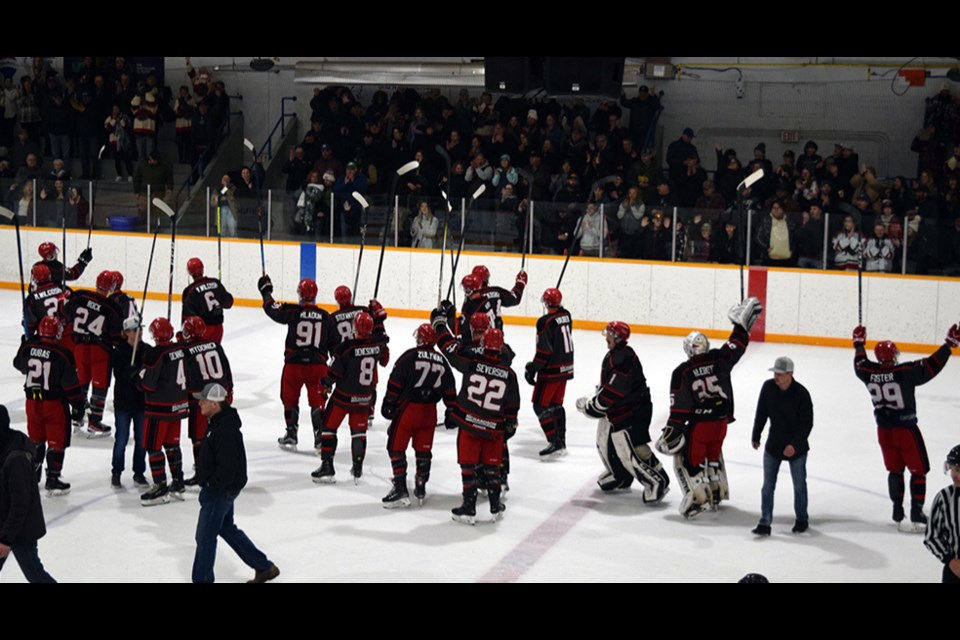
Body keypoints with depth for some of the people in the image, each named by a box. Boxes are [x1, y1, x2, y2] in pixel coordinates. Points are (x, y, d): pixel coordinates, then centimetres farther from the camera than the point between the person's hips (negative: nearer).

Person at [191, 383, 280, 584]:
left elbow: (228, 467, -28)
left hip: (220, 491, -11)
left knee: (205, 535, 0)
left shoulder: (225, 431, -26)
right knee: (227, 529, 21)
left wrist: (211, 486, -18)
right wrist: (209, 485, 16)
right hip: (221, 489, 11)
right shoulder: (218, 422, 6)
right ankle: (264, 567, 29)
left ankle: (202, 578, 12)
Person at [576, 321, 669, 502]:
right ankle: (620, 477, 36)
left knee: (630, 449, -11)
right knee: (605, 442, 19)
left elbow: (613, 391, -27)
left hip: (632, 411, -11)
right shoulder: (613, 355, 10)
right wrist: (595, 398, 8)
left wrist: (591, 405, -18)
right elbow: (607, 384, 22)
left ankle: (657, 481, -2)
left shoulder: (623, 359, -24)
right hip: (617, 409, 11)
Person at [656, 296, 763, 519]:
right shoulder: (719, 358, -5)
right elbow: (737, 344, 10)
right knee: (713, 455, 25)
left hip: (698, 423, -5)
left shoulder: (682, 373, -12)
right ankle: (717, 492, 34)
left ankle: (698, 498, -5)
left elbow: (679, 406, -13)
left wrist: (673, 429, -8)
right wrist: (743, 323, 22)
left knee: (688, 459, 6)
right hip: (721, 419, 5)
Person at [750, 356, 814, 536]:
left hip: (796, 447, -3)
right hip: (773, 445, 3)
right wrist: (756, 437, 7)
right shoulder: (768, 388, -9)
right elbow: (761, 413, 4)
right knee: (768, 485, 1)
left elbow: (807, 423, -17)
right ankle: (765, 522, 6)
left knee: (799, 485, 12)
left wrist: (795, 445, -26)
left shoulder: (801, 393, -20)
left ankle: (802, 519, 29)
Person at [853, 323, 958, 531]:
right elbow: (931, 366, -20)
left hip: (884, 430, 5)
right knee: (919, 470, 6)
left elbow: (859, 364, 17)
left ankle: (898, 512, 22)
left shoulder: (869, 373, -5)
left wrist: (859, 344, 31)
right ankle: (917, 514, 2)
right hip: (906, 430, -5)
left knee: (895, 470, 18)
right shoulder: (905, 372, -20)